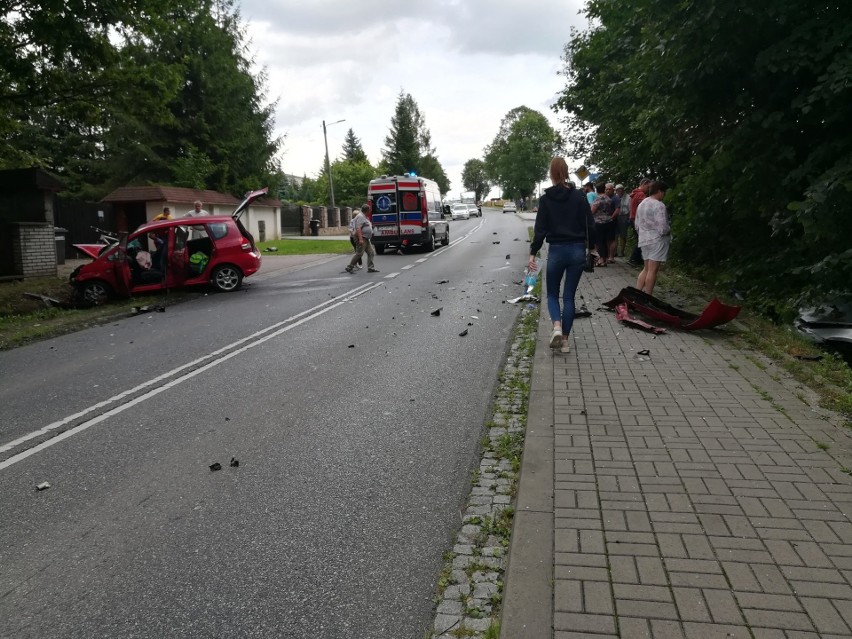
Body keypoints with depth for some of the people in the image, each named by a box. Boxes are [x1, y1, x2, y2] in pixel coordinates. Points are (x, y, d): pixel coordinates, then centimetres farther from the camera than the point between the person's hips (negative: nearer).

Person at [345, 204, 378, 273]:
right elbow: (358, 228, -23)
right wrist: (360, 239, -29)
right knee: (359, 253, -10)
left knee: (371, 253, 6)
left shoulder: (364, 217, 19)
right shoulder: (360, 217, -14)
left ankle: (371, 268, 7)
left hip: (366, 239, 11)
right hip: (362, 238, -11)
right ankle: (349, 267, -4)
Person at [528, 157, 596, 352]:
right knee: (569, 296, 10)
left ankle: (557, 327, -12)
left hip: (556, 250, -2)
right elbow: (590, 225, 1)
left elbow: (540, 229, -7)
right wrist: (591, 247, 13)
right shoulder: (579, 197, 0)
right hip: (577, 250, 2)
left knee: (552, 294, 13)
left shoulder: (546, 199, -4)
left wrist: (533, 253, -3)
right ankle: (565, 338, 10)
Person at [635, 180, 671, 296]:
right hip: (657, 241, -8)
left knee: (646, 268, 16)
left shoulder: (641, 204, 10)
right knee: (653, 270, -1)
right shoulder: (659, 205, -16)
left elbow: (637, 225, 16)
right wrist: (669, 229, -1)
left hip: (644, 240, 8)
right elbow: (663, 228, -21)